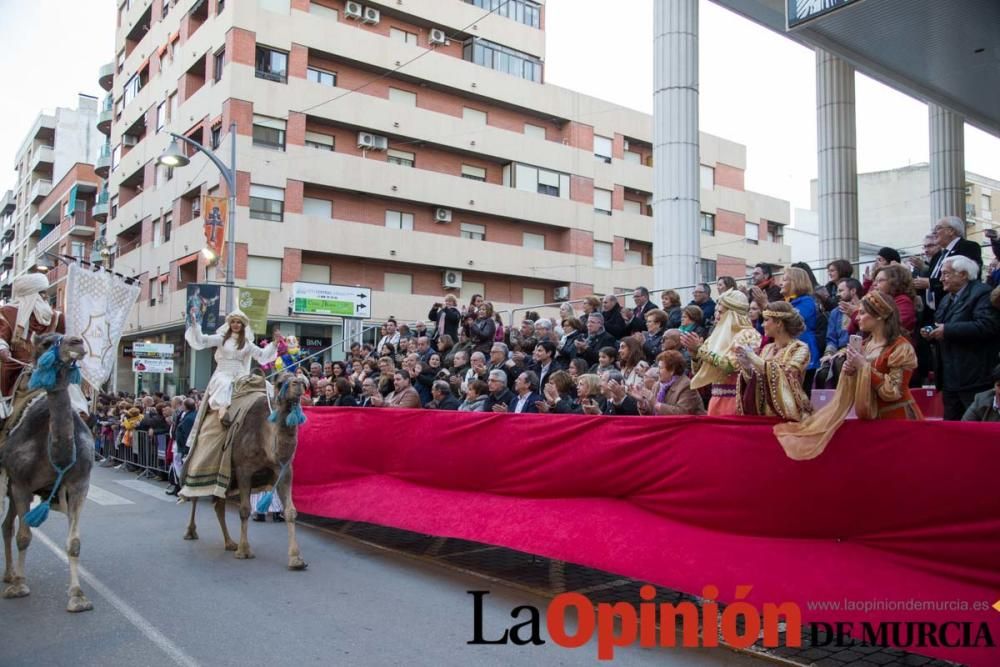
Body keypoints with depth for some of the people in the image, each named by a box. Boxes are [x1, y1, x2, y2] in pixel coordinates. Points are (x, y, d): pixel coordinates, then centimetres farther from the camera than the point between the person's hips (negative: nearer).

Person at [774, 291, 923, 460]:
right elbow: (859, 385, 13)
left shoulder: (900, 347, -13)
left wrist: (864, 367, -20)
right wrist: (851, 371, -7)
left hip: (897, 419, -6)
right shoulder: (866, 344, 8)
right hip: (872, 418, 6)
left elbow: (893, 392, -18)